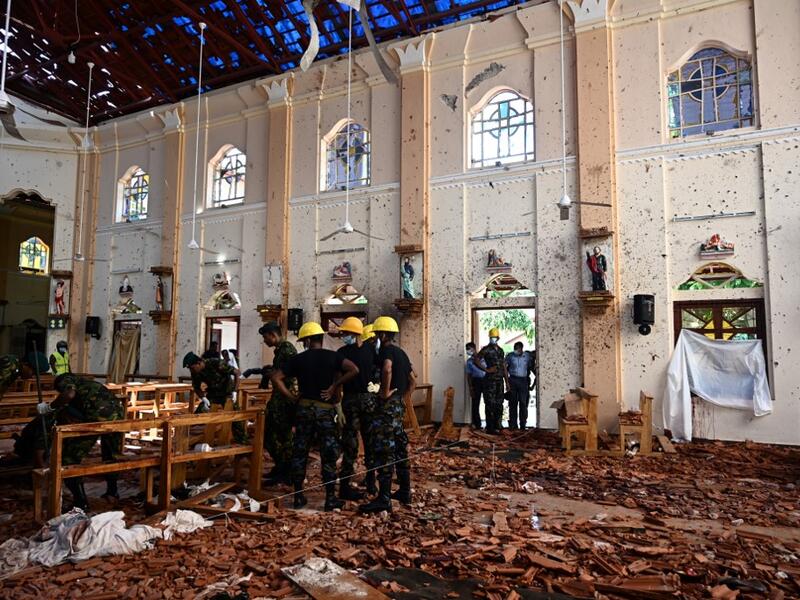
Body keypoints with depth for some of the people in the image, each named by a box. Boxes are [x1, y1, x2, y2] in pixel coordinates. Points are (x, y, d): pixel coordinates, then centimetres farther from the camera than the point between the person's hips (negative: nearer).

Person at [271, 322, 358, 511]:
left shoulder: (298, 359, -1)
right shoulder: (332, 356, -4)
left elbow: (276, 378, -3)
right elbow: (354, 370, -16)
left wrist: (292, 396, 1)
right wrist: (334, 386, -9)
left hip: (304, 409, 1)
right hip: (325, 410, -1)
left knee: (299, 453, 12)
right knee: (328, 455, 6)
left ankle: (299, 497, 18)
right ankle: (330, 499, 9)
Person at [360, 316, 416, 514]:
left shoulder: (386, 350, -12)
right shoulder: (401, 352, 15)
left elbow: (387, 368, -35)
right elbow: (413, 380, 22)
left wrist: (386, 392, -24)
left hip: (387, 405, -9)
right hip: (398, 405, 9)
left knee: (384, 451, -6)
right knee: (400, 448, 15)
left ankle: (384, 499, -3)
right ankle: (404, 492, 24)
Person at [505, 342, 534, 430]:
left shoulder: (527, 356, 3)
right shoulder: (510, 356, 0)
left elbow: (530, 368, 13)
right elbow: (504, 367, 3)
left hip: (523, 381, 0)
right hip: (513, 380, 0)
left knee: (523, 403, -2)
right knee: (513, 403, 2)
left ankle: (523, 424, 6)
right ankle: (513, 424, 7)